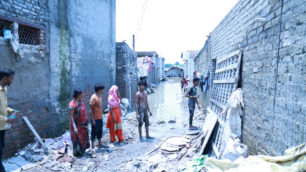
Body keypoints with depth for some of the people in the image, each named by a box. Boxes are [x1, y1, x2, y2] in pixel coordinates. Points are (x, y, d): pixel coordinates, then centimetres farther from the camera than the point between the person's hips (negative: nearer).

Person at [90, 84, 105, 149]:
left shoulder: (100, 96, 9)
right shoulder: (93, 97, -16)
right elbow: (91, 109, -17)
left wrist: (101, 116, 15)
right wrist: (93, 120, -19)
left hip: (100, 118, 8)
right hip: (95, 119, -8)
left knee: (100, 131, 16)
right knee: (94, 132, 2)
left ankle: (100, 143, 29)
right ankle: (92, 146, 13)